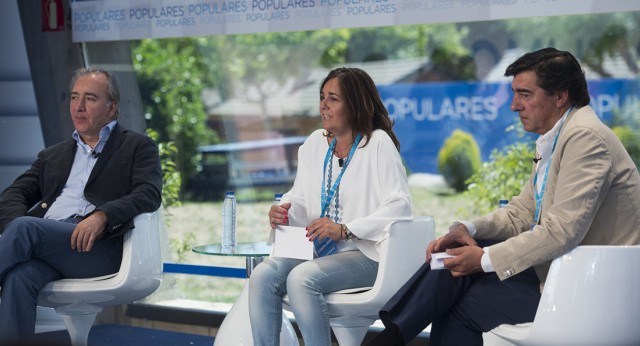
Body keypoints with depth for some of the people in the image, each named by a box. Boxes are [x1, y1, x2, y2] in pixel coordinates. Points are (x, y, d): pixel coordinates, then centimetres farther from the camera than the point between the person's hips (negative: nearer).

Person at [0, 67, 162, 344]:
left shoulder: (137, 147, 16)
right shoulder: (52, 155, 31)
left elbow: (149, 194, -2)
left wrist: (102, 216, -21)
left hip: (98, 247, -4)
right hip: (39, 239, 4)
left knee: (26, 227, -31)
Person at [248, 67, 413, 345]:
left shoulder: (378, 143, -5)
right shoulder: (314, 143, 13)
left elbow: (400, 206, -14)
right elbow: (299, 198, 18)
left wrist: (344, 230, -23)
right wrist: (283, 214, -7)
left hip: (364, 255, -6)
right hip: (316, 250, 6)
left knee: (301, 278, -31)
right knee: (262, 275, -20)